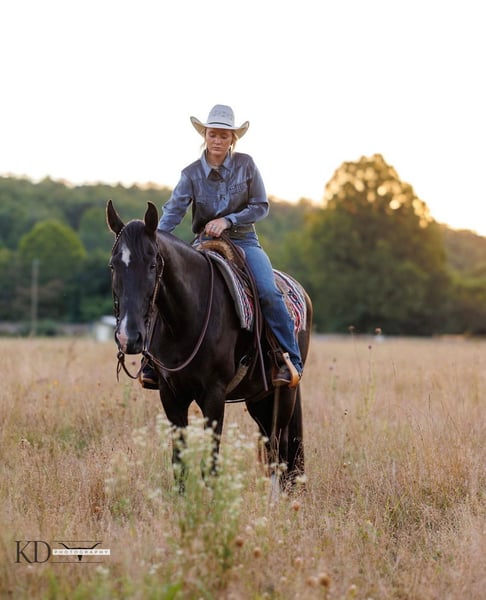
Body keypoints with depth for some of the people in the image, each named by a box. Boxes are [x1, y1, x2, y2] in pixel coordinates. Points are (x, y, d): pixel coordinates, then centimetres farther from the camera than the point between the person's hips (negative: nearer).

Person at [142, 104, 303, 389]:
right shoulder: (192, 173, -2)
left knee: (269, 292, -25)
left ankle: (291, 360, -18)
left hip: (244, 241, -1)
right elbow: (173, 210, -13)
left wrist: (227, 220, -17)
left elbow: (261, 206, -2)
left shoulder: (245, 164, -3)